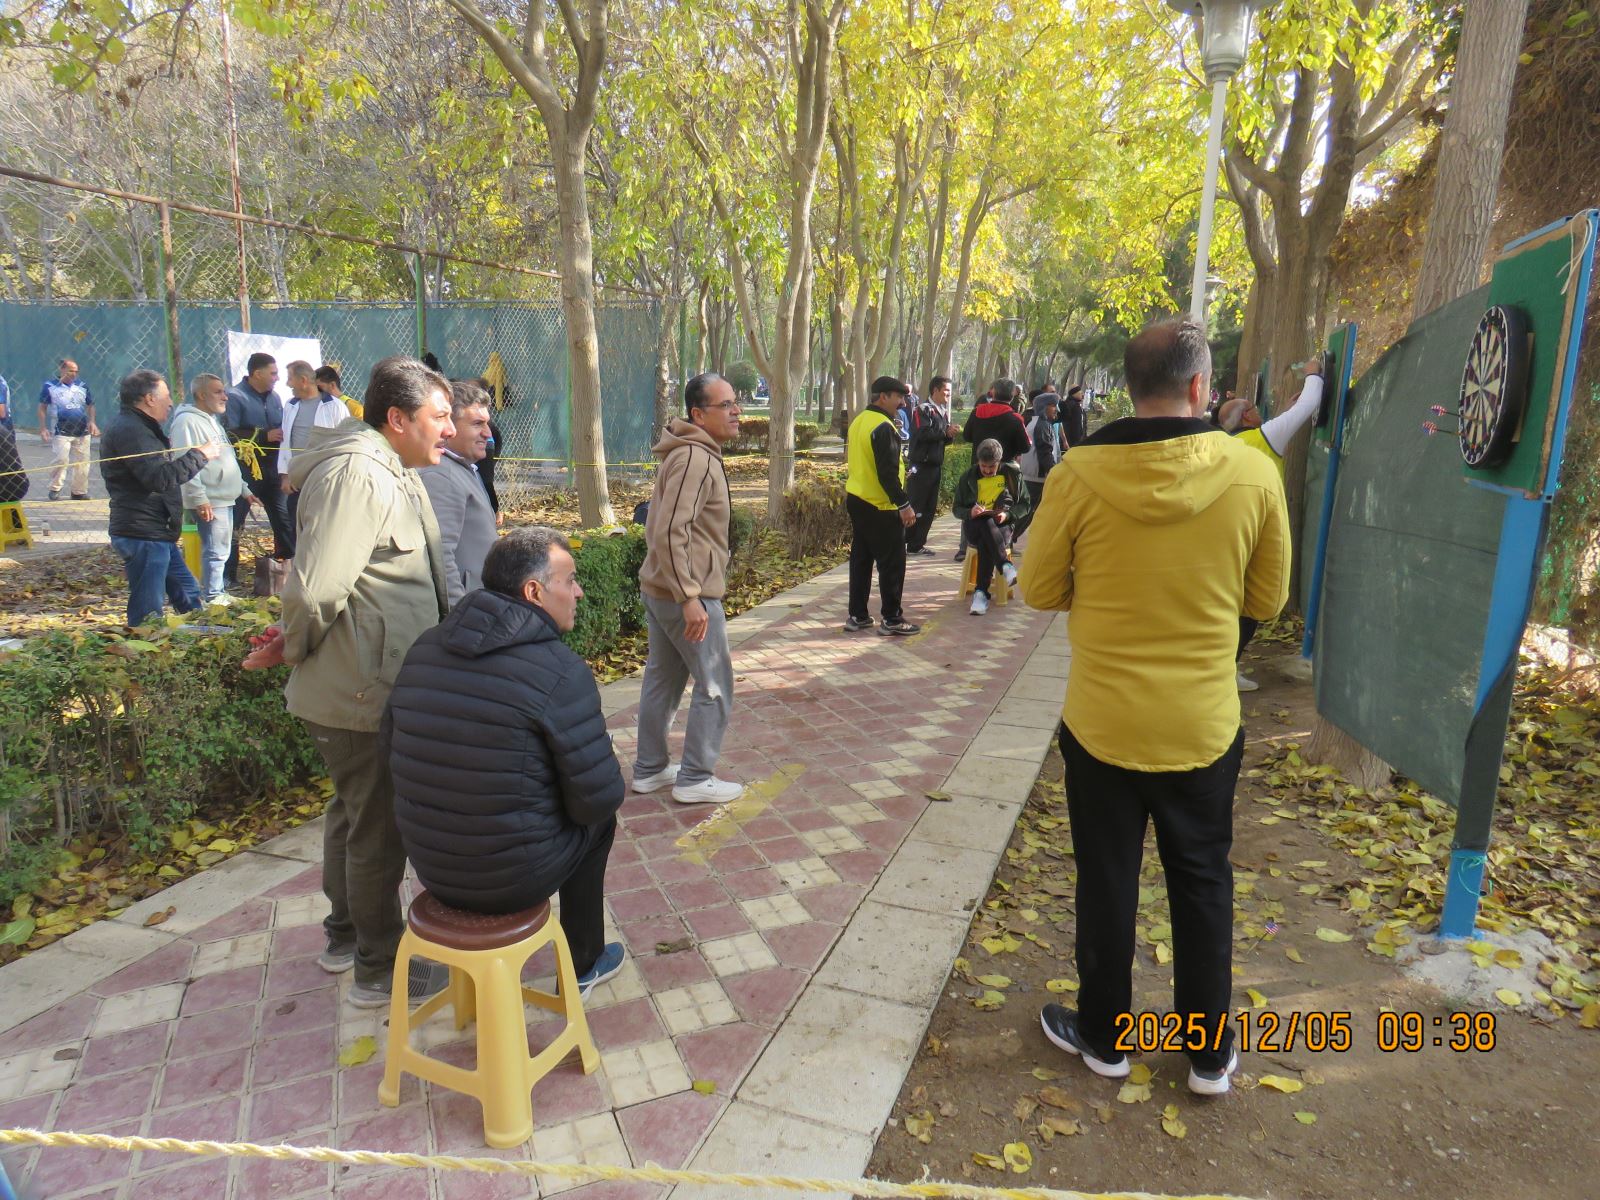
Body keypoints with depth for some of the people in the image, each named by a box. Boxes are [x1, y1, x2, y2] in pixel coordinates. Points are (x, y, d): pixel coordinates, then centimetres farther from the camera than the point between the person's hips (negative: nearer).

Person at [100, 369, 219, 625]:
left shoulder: (137, 427, 19)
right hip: (143, 536, -11)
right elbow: (160, 478, -26)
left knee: (188, 598, 18)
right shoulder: (129, 430, -16)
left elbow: (162, 470, 20)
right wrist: (199, 455, -18)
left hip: (159, 535, 11)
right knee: (148, 615, -5)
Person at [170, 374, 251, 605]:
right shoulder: (187, 421, -12)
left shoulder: (213, 420, 20)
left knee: (222, 550, 15)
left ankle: (220, 593, 24)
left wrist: (243, 489, 24)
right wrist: (199, 499, -24)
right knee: (215, 551, -8)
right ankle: (212, 598, -1)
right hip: (209, 502, -10)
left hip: (225, 499, 10)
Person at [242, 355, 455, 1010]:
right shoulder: (356, 476, -23)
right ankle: (378, 968, 22)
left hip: (366, 683, 11)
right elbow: (314, 589, -30)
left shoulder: (392, 473, 12)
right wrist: (294, 649, -11)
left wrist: (297, 639, 6)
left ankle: (345, 934, 44)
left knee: (354, 811, 24)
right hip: (363, 692, -11)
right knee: (379, 828, 4)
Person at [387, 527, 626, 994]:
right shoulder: (559, 670, -21)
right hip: (513, 878, -6)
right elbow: (599, 796, -19)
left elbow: (392, 751, 8)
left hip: (430, 867, 6)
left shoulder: (423, 649, -1)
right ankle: (582, 965, 35)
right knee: (599, 819, 22)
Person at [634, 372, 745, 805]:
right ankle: (695, 779, 10)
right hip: (686, 593, -10)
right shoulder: (696, 460, -20)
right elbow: (670, 533, -27)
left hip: (659, 589, 10)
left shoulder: (691, 453, 15)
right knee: (714, 686, 1)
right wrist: (690, 598, -27)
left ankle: (650, 770, 29)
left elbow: (660, 526, 22)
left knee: (662, 679, 17)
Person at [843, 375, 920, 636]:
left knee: (861, 559, 13)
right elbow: (887, 472, -22)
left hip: (856, 501, 9)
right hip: (880, 506, -9)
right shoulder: (883, 427, -17)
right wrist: (904, 504, -19)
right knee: (892, 563, 0)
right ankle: (891, 619, 5)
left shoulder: (859, 422, 11)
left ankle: (857, 616, 18)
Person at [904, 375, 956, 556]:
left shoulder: (943, 412, 17)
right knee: (915, 507, -8)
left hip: (936, 465, 9)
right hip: (921, 465, -9)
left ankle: (917, 544, 16)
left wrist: (950, 435, 0)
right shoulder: (923, 410, -10)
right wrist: (945, 432, -16)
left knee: (930, 508, 9)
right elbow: (923, 433, -23)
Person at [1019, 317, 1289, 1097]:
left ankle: (1102, 1036, 34)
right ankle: (1209, 1051, 35)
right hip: (1204, 724, 1)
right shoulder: (1253, 475, -11)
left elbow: (1041, 592, -5)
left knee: (1107, 884, 16)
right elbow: (1267, 601, 1)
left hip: (1102, 721, -1)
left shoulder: (1080, 474, -15)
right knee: (1203, 885, 20)